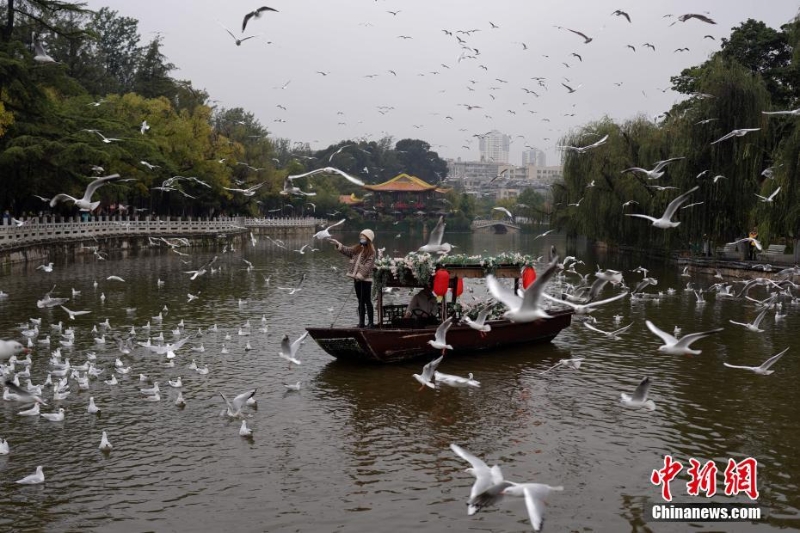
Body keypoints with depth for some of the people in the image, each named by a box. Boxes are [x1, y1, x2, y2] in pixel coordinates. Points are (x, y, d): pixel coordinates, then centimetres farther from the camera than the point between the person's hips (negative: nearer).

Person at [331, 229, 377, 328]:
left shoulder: (371, 252, -10)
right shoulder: (357, 248, 12)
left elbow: (368, 266, -17)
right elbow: (346, 250, 16)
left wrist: (360, 275, -23)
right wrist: (338, 244, 4)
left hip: (366, 279, -7)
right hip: (357, 279, 7)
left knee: (367, 301, -4)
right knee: (360, 301, 11)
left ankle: (371, 322, 1)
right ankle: (361, 322, 15)